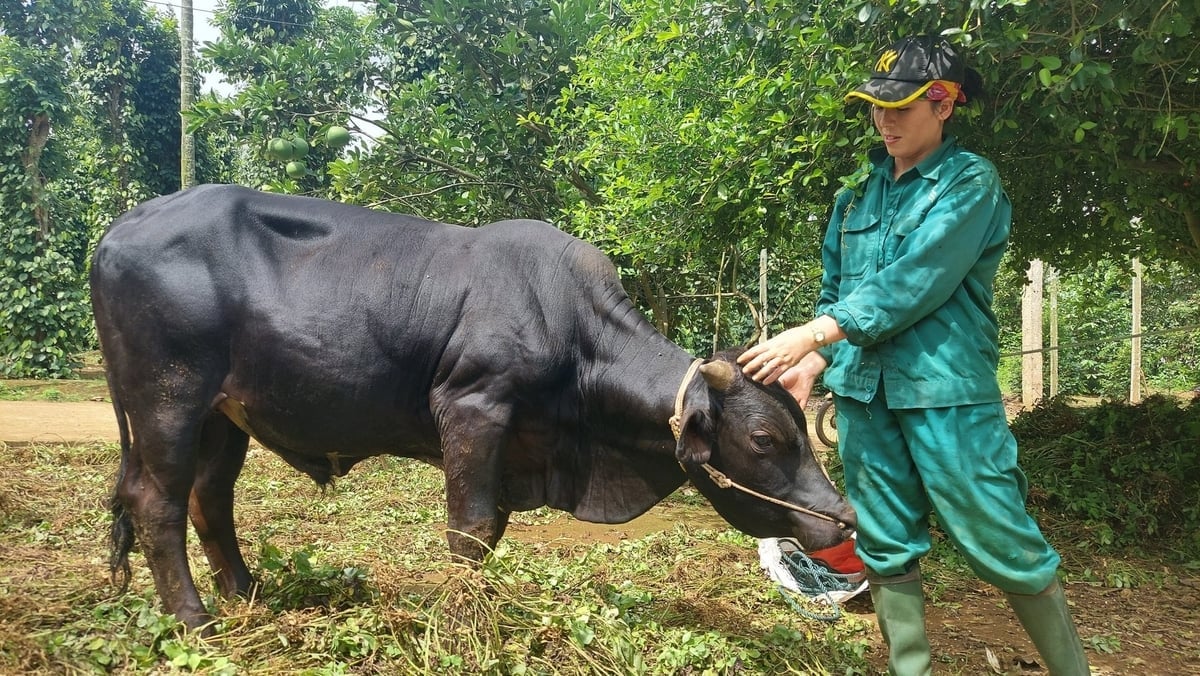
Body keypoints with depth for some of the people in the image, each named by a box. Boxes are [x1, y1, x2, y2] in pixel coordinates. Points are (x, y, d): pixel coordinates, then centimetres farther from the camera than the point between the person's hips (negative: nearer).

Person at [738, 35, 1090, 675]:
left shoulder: (971, 181, -3)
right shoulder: (858, 196, 14)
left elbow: (916, 282, -16)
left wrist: (813, 334, -22)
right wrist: (813, 362, -1)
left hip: (946, 391, -5)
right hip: (862, 392, 5)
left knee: (1004, 546, 1)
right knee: (886, 548, 10)